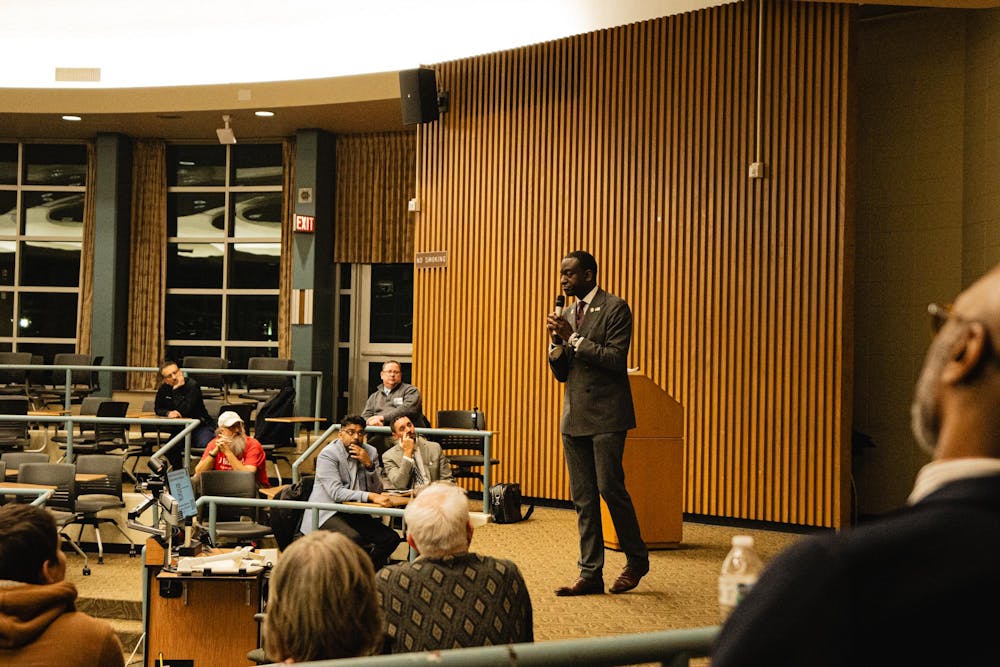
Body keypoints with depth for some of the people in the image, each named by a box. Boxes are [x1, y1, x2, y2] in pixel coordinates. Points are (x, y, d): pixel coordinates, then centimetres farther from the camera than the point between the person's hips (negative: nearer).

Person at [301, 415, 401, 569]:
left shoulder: (370, 452, 8)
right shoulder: (328, 454, -9)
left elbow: (377, 490, 4)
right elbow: (335, 492, -21)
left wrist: (368, 464, -13)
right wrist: (370, 496, -32)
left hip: (356, 514, 6)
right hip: (327, 514, -6)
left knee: (391, 538, -12)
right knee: (353, 539, -33)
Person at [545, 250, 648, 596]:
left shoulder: (615, 309, -6)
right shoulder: (568, 314, 16)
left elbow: (615, 360, -16)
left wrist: (573, 337, -15)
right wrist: (557, 340, -2)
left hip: (606, 415, -7)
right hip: (575, 417, 7)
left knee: (610, 487, -7)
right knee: (583, 498, 7)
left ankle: (637, 558, 14)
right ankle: (590, 574, 13)